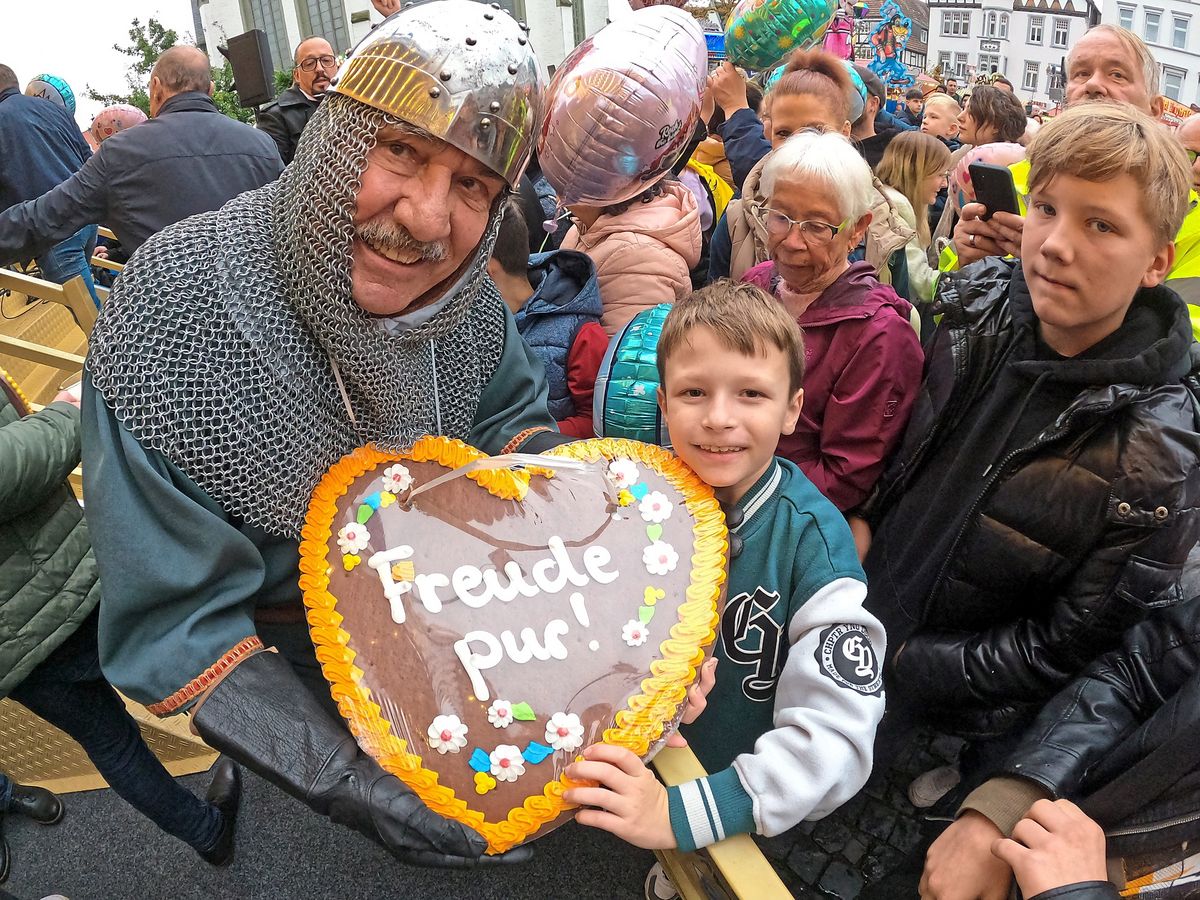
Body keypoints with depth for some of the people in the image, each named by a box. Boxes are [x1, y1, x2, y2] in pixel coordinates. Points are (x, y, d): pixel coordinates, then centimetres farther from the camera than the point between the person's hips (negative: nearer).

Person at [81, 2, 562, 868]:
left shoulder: (459, 287, -20)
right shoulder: (168, 311, -33)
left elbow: (513, 413, -4)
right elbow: (177, 621, -29)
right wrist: (350, 786, -38)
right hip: (297, 661, -3)